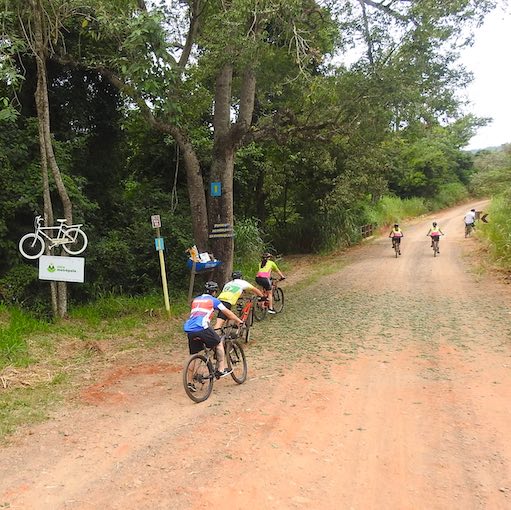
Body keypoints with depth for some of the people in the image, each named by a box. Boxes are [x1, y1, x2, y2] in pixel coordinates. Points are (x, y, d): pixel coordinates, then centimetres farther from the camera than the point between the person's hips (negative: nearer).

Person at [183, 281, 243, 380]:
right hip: (202, 328, -6)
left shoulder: (195, 300, 27)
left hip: (189, 329, 6)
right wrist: (239, 321, 29)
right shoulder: (213, 300, 11)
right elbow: (227, 313, 17)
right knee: (219, 343, 16)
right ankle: (221, 370, 15)